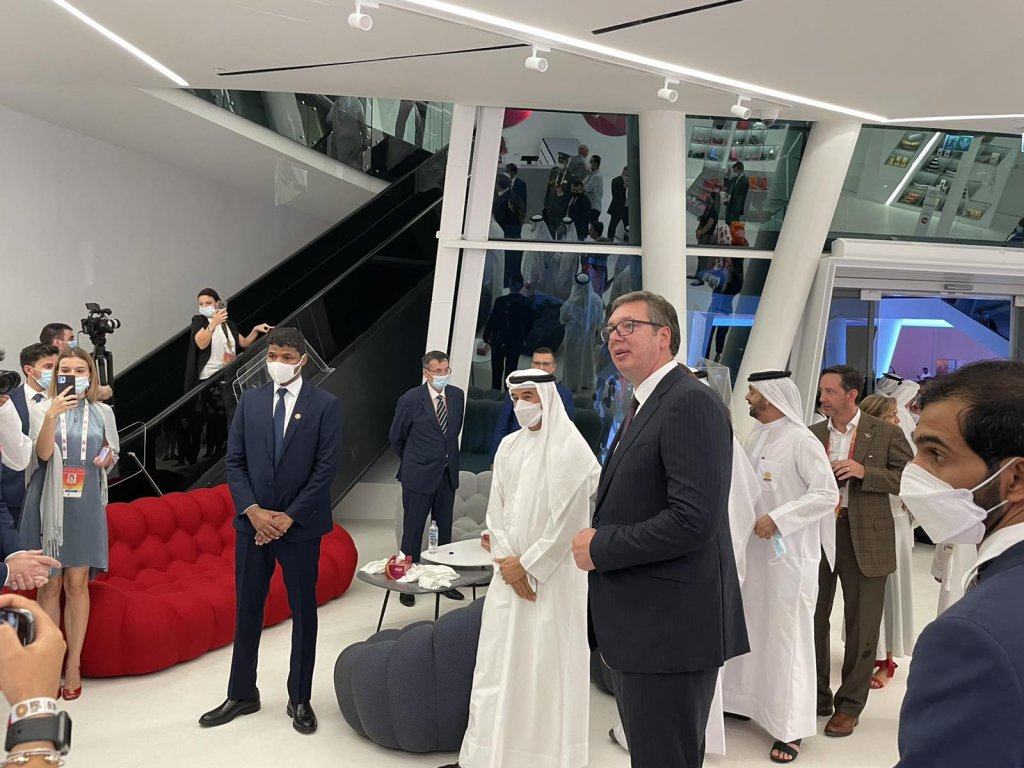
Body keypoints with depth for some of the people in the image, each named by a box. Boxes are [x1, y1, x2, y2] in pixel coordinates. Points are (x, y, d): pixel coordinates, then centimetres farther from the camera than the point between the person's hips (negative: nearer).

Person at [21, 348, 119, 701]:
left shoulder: (102, 413, 7)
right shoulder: (42, 410, 1)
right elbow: (44, 452, -13)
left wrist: (107, 459, -6)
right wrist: (52, 415, -26)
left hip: (85, 506, 1)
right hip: (48, 503, -1)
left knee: (77, 584, 4)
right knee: (49, 585, 4)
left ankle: (74, 665, 12)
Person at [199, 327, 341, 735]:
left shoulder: (325, 404, -5)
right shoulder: (249, 401, 5)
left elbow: (326, 467, -9)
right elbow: (235, 461, 4)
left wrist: (288, 517, -13)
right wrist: (252, 510, -10)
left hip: (300, 526, -3)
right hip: (252, 523, 3)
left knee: (303, 611, 7)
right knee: (247, 610, 11)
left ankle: (300, 699, 21)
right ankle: (242, 694, 27)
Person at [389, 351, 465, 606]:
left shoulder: (457, 395, 1)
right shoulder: (411, 399, -11)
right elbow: (396, 437, 2)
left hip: (447, 474, 4)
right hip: (419, 476, -4)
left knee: (444, 530, 13)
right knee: (413, 530, 5)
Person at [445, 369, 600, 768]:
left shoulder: (570, 447, -11)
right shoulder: (508, 446, 8)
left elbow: (567, 521, -14)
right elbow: (495, 509, 9)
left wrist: (527, 565, -10)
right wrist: (506, 561, -3)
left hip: (553, 576, -6)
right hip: (509, 573, 6)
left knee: (548, 666, 1)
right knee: (496, 664, 10)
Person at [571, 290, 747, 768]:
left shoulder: (691, 403, -16)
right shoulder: (642, 407, 15)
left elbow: (694, 520, -25)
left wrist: (600, 547, -15)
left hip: (670, 630, -10)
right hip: (639, 628, 10)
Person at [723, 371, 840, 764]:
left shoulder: (802, 440, -15)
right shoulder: (757, 436, 9)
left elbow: (827, 494, -20)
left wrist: (777, 519, -22)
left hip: (790, 553, -7)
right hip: (754, 548, 8)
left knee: (787, 637, 1)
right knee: (751, 629, 15)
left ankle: (790, 728, 11)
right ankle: (747, 700, 31)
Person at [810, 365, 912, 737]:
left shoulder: (886, 434, -2)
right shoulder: (811, 435, 7)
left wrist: (865, 472, -17)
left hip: (865, 536, -3)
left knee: (861, 624, 5)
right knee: (812, 618, 9)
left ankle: (849, 706, 19)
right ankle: (817, 697, 25)